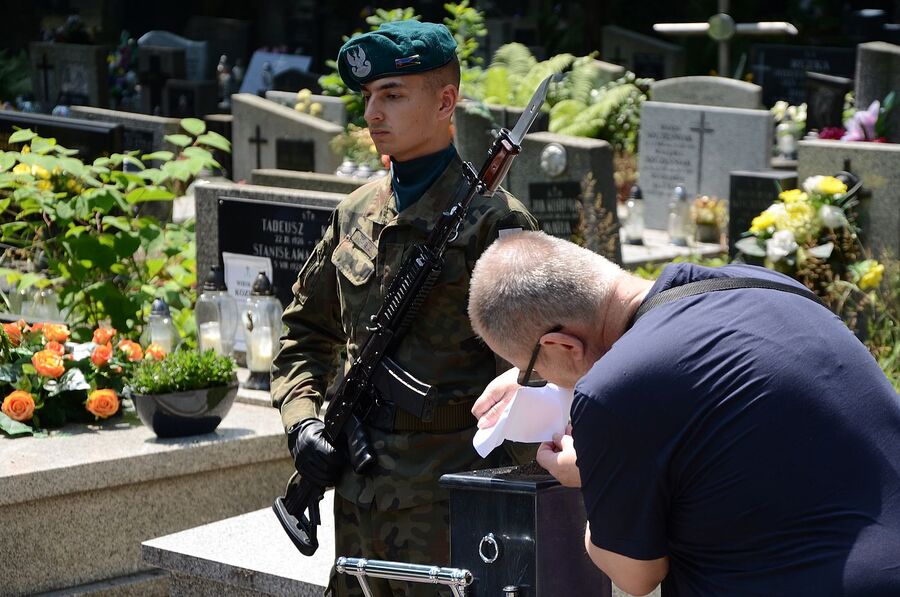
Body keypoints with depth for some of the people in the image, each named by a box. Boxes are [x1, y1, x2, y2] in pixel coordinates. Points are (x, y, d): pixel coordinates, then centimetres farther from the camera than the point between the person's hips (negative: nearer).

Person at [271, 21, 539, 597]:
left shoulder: (492, 221, -9)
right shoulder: (355, 214, 11)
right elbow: (307, 331, 21)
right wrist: (301, 420, 5)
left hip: (447, 501, -6)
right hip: (357, 495, 7)